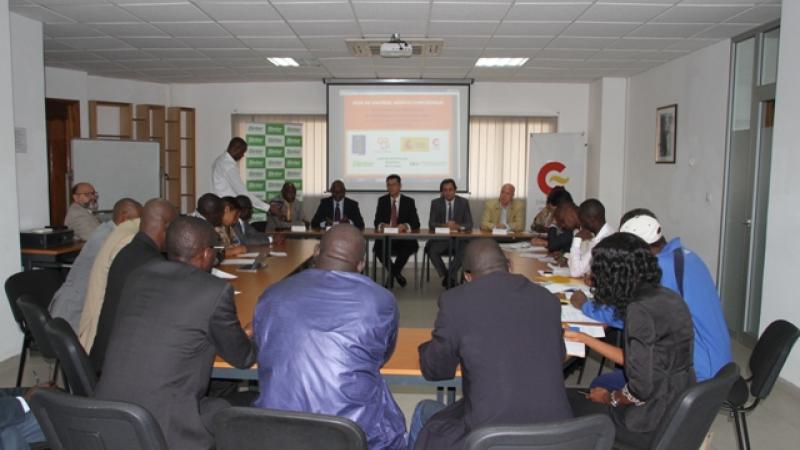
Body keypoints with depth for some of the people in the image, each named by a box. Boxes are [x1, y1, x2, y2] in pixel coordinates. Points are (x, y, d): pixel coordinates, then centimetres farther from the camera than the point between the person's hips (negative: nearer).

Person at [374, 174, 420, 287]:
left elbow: (416, 223, 0)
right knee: (378, 247, -31)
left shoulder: (409, 201, 8)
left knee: (411, 246, -33)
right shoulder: (382, 200, 12)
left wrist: (406, 226, -23)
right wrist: (381, 225, -21)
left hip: (403, 237, -1)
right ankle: (396, 273, -5)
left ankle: (394, 271, -8)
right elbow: (377, 222, 4)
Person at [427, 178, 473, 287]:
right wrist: (444, 225, -23)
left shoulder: (463, 202, 6)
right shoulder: (435, 203, 6)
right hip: (441, 238, 0)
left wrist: (457, 226, -21)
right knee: (432, 250, -30)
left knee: (465, 250, -32)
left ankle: (449, 276, -14)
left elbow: (469, 224, 1)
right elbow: (431, 224, -2)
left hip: (459, 238, 0)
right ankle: (445, 275, -9)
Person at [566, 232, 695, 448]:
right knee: (601, 383, 26)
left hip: (654, 424, -8)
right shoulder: (665, 297, 4)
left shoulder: (640, 310, -23)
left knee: (563, 400, 9)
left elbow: (642, 389, -24)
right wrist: (583, 338, 17)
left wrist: (609, 398, -4)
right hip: (680, 413, 8)